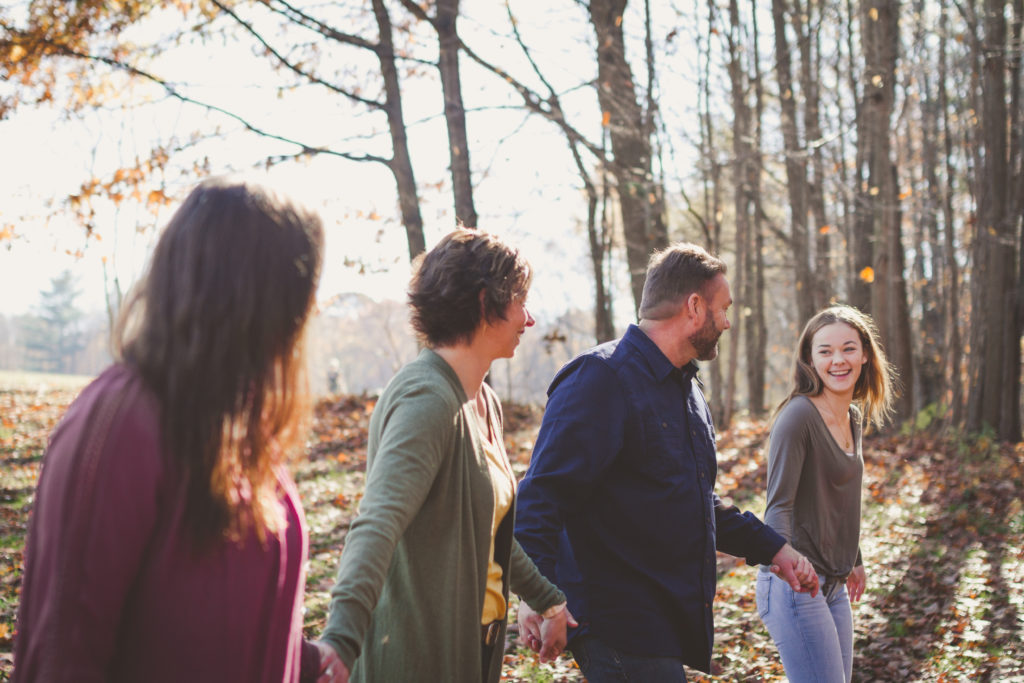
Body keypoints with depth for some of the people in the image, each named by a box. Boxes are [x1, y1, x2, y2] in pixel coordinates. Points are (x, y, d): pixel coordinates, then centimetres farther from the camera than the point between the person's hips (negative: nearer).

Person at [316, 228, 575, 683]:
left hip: (472, 646, 9)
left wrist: (548, 602, 27)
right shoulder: (426, 399, -20)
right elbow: (377, 524, -34)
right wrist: (341, 642, -46)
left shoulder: (484, 404, 10)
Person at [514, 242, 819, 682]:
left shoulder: (686, 389, 19)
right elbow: (542, 494, -22)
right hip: (619, 628, -9)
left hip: (673, 624, 10)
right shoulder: (600, 380, -14)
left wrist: (773, 549, 24)